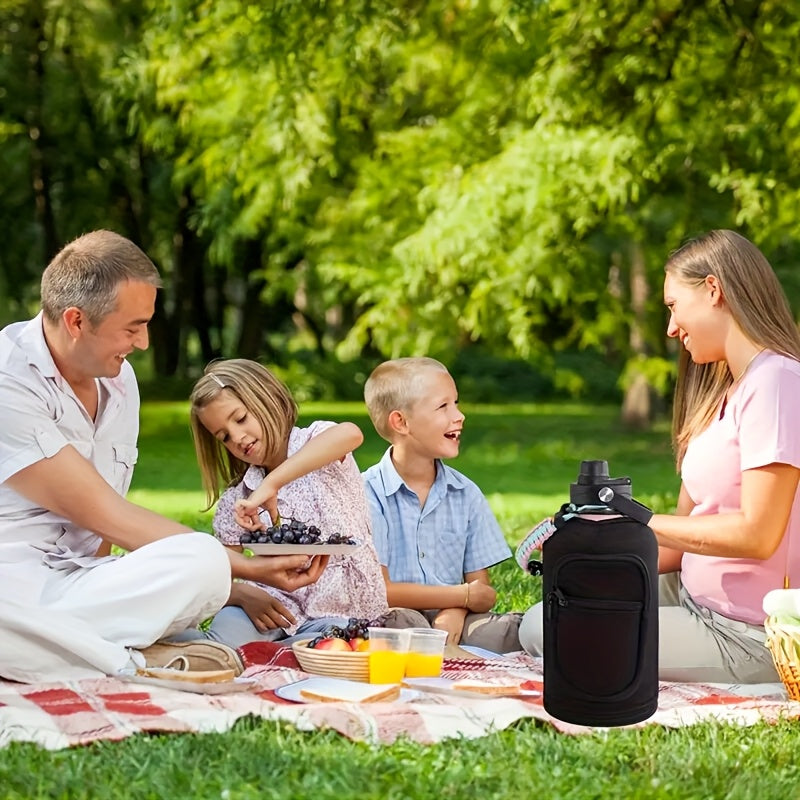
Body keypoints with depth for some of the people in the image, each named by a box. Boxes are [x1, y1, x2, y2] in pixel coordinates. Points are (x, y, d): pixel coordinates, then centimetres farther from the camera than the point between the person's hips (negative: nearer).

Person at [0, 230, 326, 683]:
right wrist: (250, 568, -15)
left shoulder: (118, 379, 11)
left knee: (204, 565, -23)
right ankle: (133, 664, -26)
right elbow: (104, 515, -16)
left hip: (76, 579, 7)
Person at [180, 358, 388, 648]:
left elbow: (350, 433, -31)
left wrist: (270, 486, -37)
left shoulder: (314, 441, -4)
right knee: (226, 632, -30)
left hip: (340, 614, -2)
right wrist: (244, 594, -18)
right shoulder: (235, 502, 10)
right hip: (275, 609, 2)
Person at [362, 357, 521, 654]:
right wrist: (464, 595, -6)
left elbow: (483, 592, 8)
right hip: (388, 626, -4)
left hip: (454, 619, 4)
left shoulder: (465, 493, 10)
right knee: (400, 619, -38)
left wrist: (457, 610, -16)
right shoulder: (368, 492, -6)